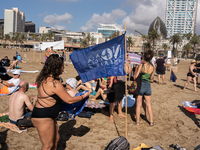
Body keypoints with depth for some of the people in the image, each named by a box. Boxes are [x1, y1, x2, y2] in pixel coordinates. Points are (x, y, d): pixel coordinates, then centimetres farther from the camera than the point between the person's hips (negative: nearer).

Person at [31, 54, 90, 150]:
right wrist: (84, 96, -3)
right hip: (43, 118, -10)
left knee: (55, 138, 21)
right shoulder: (55, 84, -26)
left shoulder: (44, 78, 3)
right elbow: (69, 100, -17)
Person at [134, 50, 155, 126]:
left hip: (140, 85, -3)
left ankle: (137, 121, 13)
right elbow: (151, 80, 4)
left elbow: (136, 76, -11)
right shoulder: (153, 68, 0)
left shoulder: (141, 65, -12)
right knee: (149, 105, 14)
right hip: (148, 86, 3)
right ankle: (151, 121, 18)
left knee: (138, 104, 8)